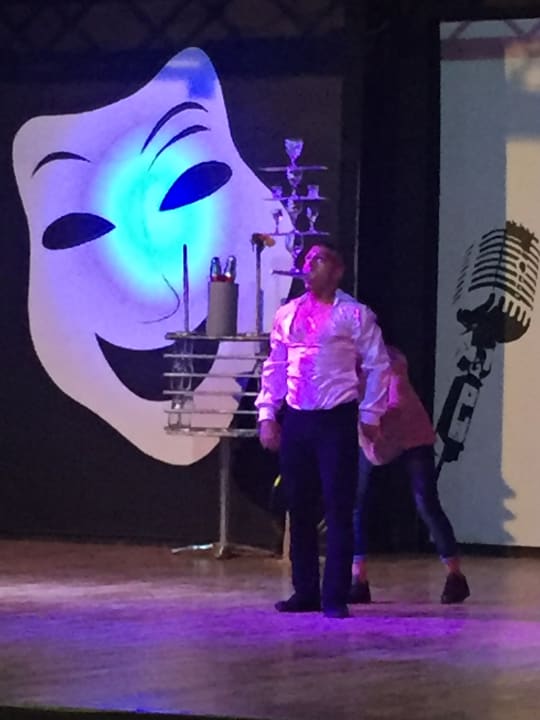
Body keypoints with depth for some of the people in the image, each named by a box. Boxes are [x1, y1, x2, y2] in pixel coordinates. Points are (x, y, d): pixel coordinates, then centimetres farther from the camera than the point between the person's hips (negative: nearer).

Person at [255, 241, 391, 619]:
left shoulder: (353, 315, -3)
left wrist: (370, 414, -4)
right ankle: (305, 593, 17)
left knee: (339, 510, -5)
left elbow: (378, 366, -1)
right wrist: (267, 414, 5)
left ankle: (336, 598, -2)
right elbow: (274, 367, 13)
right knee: (299, 509, 8)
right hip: (295, 420, 5)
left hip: (336, 421, -5)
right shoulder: (288, 314, 10)